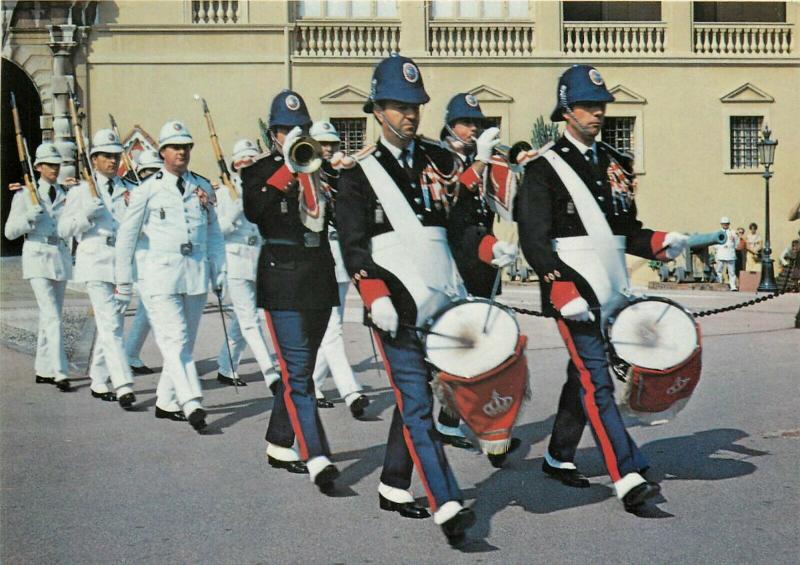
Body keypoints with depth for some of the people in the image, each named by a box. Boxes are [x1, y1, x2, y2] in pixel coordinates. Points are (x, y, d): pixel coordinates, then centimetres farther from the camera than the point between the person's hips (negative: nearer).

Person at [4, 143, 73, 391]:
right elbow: (10, 231, -3)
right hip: (37, 257, -5)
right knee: (52, 317, -14)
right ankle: (60, 373, -16)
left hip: (61, 257, 5)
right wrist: (31, 215, -17)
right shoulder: (25, 195, -1)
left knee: (49, 317, 11)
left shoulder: (65, 194, 11)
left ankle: (43, 370, 21)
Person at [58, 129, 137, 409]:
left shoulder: (128, 190, 14)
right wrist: (89, 209, -14)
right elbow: (64, 229, -1)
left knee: (111, 325, 12)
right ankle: (123, 386, -21)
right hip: (96, 263, -5)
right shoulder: (81, 191, 4)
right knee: (110, 325, -14)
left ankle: (99, 382, 25)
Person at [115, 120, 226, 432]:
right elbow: (127, 235, 5)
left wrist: (218, 271, 10)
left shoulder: (203, 187, 13)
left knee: (185, 342, 8)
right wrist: (123, 280, 5)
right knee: (175, 340, -14)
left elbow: (213, 232, 17)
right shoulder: (147, 190, 2)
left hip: (196, 274, 5)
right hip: (161, 273, -4)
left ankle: (166, 402, 19)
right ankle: (192, 404, -22)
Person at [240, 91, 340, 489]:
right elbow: (253, 212, -19)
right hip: (282, 283, -5)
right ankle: (317, 460, -16)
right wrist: (288, 169, -21)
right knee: (297, 372, -12)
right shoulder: (259, 172, 1)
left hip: (320, 280, 5)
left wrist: (316, 170, -10)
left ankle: (278, 446, 27)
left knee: (297, 368, 13)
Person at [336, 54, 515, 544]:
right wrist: (376, 295, -18)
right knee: (416, 404, -9)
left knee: (414, 395, 13)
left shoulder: (439, 159, 13)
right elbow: (353, 246, -5)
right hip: (397, 308, -5)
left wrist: (488, 246, 0)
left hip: (442, 302, 5)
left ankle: (394, 487, 26)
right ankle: (447, 505, -13)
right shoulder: (359, 173, 1)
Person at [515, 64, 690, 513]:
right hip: (574, 291, -7)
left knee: (584, 376, 16)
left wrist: (660, 243, -1)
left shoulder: (616, 164, 15)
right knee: (596, 382, -11)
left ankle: (559, 457, 30)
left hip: (612, 289, 7)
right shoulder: (545, 168, -5)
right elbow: (534, 240, -12)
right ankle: (628, 477, -15)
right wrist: (563, 291, -23)